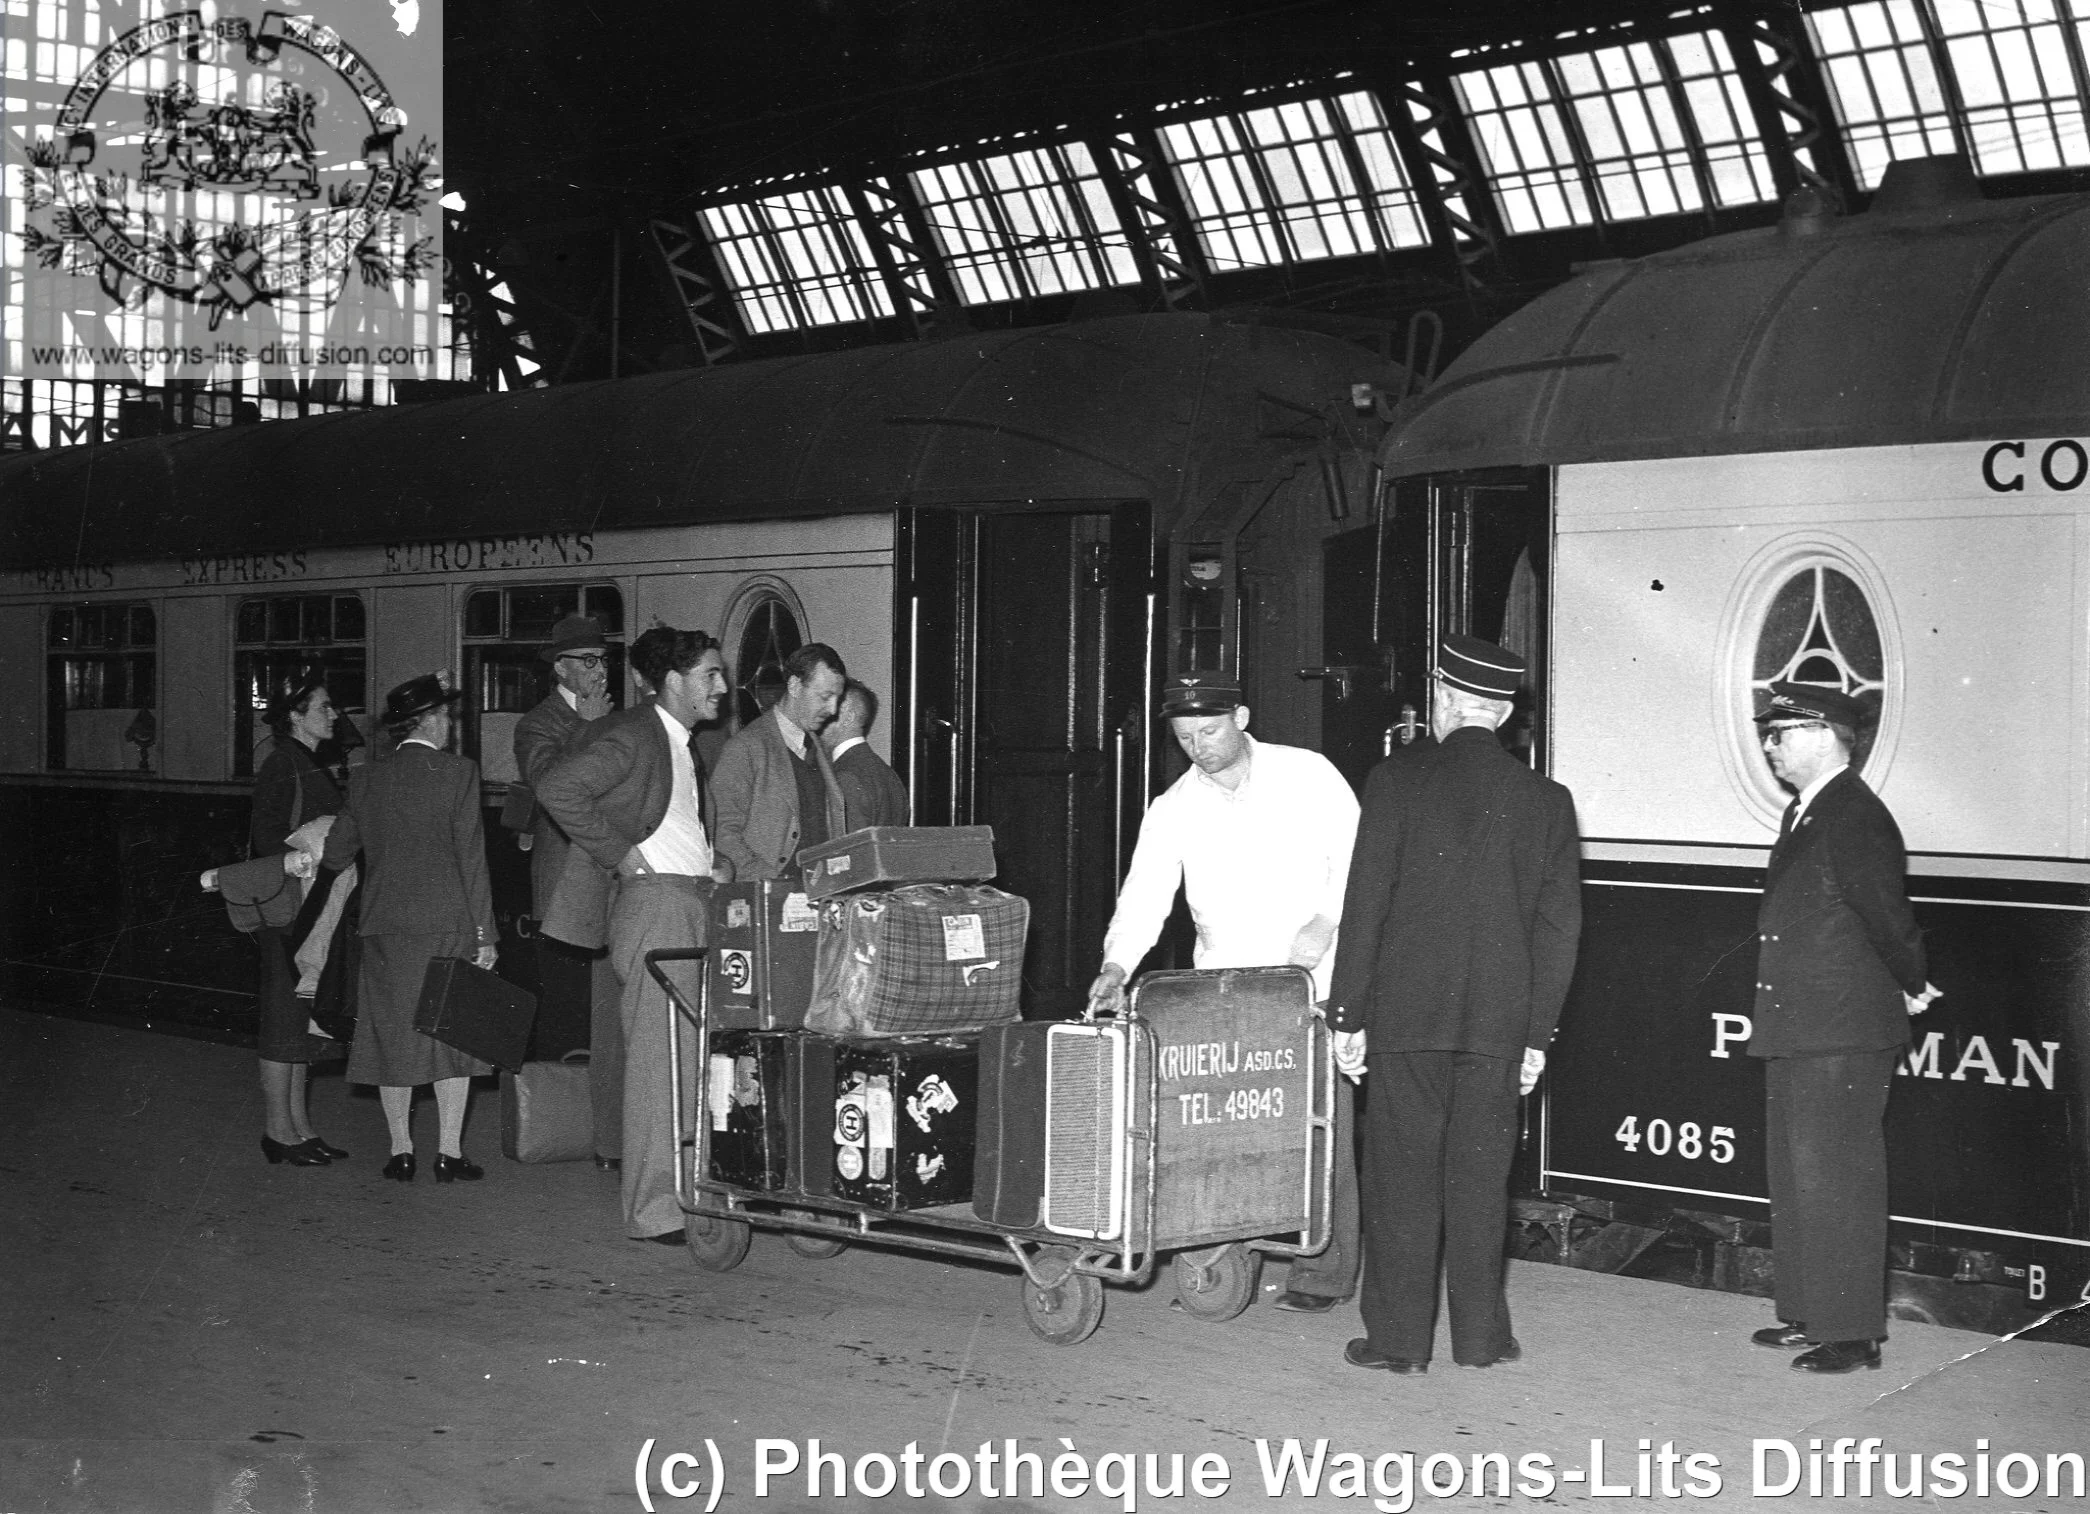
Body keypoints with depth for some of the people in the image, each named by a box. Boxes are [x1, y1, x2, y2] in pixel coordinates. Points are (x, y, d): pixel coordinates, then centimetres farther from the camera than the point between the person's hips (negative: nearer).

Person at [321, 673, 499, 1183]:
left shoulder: (366, 779, 5)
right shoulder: (458, 771, -6)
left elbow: (334, 853, 9)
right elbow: (471, 856, -8)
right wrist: (484, 931, -5)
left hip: (385, 927, 3)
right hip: (447, 923, -3)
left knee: (393, 1037, 9)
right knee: (451, 1035, 5)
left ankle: (401, 1151, 12)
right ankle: (449, 1153, 4)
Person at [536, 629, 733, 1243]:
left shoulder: (681, 744, 20)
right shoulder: (631, 734, -10)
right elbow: (558, 789, -21)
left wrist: (709, 861, 14)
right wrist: (621, 853, -18)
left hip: (695, 902, 9)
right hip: (654, 900, -9)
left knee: (697, 1054, 9)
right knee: (660, 1059, -8)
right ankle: (654, 1211, -4)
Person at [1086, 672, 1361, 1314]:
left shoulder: (1308, 775, -1)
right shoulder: (1172, 810, 4)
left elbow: (1356, 857, 1)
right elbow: (1143, 898, -6)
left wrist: (1325, 920, -14)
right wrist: (1116, 965, -21)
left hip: (1315, 982, -3)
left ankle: (1324, 1273, 4)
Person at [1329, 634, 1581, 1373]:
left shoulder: (1398, 780, -4)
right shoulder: (1546, 799, 4)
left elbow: (1366, 903, -5)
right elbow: (1559, 925, 5)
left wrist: (1348, 1015, -1)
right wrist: (1537, 1033, 11)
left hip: (1406, 1013, -2)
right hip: (1499, 1022, 3)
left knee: (1402, 1174, 4)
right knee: (1479, 1176, 10)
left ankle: (1400, 1337, 8)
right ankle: (1479, 1333, 15)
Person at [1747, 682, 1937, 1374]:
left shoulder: (1854, 817, -17)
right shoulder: (1802, 814, 14)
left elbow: (1889, 915, -19)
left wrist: (1911, 990, -4)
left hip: (1843, 1033, -10)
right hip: (1795, 1032, 10)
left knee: (1837, 1181, -3)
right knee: (1794, 1176, 16)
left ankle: (1853, 1333, 5)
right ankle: (1809, 1314, 27)